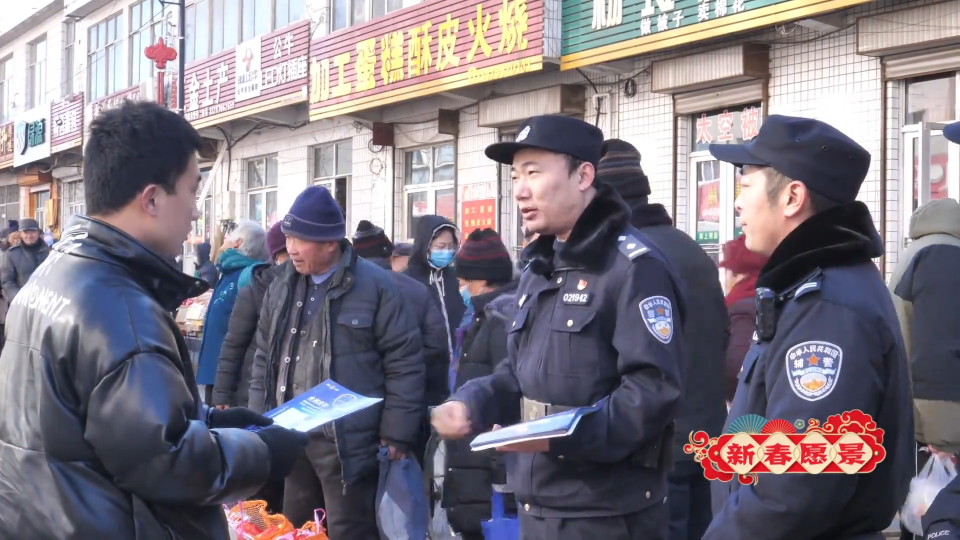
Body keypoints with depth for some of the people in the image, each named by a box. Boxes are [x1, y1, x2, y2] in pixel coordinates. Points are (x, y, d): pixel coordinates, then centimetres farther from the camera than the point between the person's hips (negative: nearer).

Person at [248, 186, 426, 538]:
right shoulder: (281, 288, 11)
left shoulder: (375, 286, -8)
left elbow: (404, 361, -8)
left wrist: (396, 434, -10)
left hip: (348, 442, -6)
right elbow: (264, 358, 19)